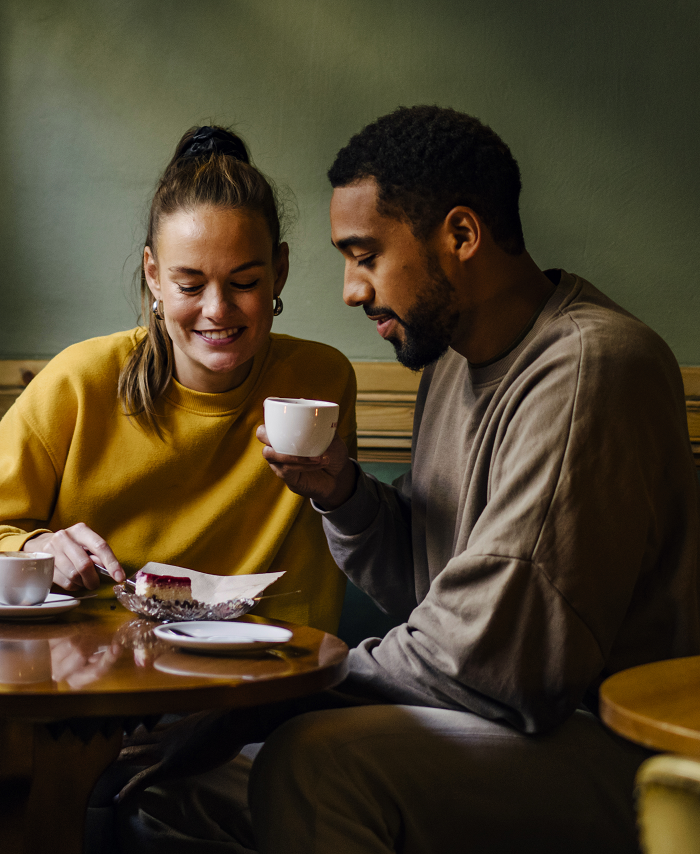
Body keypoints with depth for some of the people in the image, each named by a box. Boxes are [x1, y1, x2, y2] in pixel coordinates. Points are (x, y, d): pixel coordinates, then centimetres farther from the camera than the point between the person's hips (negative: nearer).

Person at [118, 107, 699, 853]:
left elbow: (497, 657, -24)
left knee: (312, 760, -30)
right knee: (167, 786, -1)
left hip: (603, 751, -8)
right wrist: (344, 495, -2)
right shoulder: (455, 357, 11)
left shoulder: (591, 366, -20)